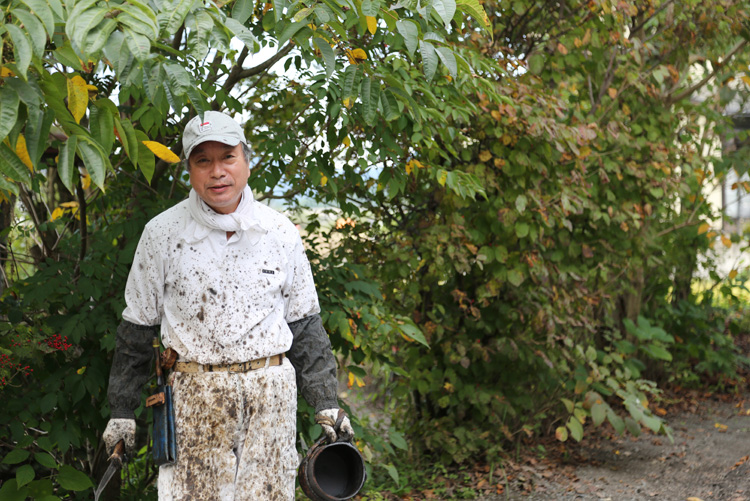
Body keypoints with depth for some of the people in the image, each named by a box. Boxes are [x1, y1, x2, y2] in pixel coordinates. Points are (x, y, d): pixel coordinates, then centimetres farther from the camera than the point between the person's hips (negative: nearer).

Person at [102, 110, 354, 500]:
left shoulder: (280, 233, 4)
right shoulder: (163, 233, 0)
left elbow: (304, 325, 11)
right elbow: (138, 326, 7)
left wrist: (326, 404, 8)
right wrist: (122, 410, 8)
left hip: (271, 392, 1)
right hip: (194, 393, -1)